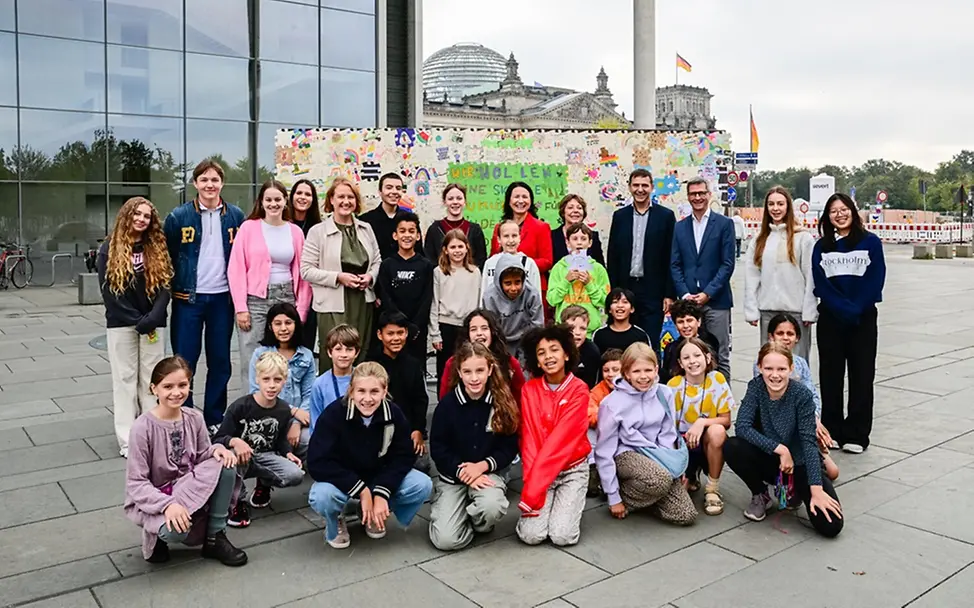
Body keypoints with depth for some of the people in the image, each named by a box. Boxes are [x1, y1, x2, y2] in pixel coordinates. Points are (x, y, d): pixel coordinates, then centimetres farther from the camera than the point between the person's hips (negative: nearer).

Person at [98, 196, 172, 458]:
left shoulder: (157, 247, 6)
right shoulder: (109, 249, 1)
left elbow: (165, 285, 1)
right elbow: (108, 290, -5)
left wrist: (154, 316, -14)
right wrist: (137, 321, -11)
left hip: (152, 322, 1)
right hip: (121, 324, -1)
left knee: (151, 379, 4)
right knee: (125, 379, 3)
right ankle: (128, 440, 6)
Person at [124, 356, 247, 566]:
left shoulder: (194, 418, -5)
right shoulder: (143, 427, -19)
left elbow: (201, 456, 5)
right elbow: (136, 484, -18)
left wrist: (216, 449, -18)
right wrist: (167, 504, -33)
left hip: (189, 489, 5)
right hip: (152, 499, -5)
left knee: (225, 465, -22)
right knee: (175, 530, -37)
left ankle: (215, 539, -9)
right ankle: (155, 535, 4)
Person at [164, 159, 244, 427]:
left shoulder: (236, 216, 4)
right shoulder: (178, 216, -1)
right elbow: (166, 256, 3)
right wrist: (172, 289, 0)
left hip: (222, 298, 2)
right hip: (188, 298, -2)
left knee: (220, 362, 9)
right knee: (184, 362, 3)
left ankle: (215, 420, 22)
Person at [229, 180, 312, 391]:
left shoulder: (295, 231, 10)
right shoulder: (248, 227, 2)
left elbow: (302, 273, 10)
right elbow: (236, 269, -1)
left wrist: (301, 309, 4)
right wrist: (241, 308, -8)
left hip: (286, 299, 2)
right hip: (255, 300, -2)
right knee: (252, 362, -4)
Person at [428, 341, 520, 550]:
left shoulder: (503, 402, -6)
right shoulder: (448, 403, -9)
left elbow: (510, 447, -2)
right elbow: (438, 449, -5)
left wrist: (483, 465, -17)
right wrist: (462, 473, -17)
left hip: (488, 472, 1)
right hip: (453, 475, -1)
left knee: (492, 507, -34)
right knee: (446, 540, -18)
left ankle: (479, 523, 3)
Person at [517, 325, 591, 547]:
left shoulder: (579, 390, -13)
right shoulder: (529, 390, -4)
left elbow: (560, 440, -20)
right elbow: (529, 440, -8)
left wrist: (532, 490, -24)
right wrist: (531, 488, -20)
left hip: (572, 470, -2)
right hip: (538, 472, 2)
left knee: (562, 536, -17)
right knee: (531, 535, -16)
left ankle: (570, 508, 14)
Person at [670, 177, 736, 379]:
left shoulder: (724, 224, 3)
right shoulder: (680, 227, 12)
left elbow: (728, 264, -3)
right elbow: (675, 265, 8)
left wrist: (708, 293, -11)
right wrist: (684, 293, -5)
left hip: (716, 301, -2)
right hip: (689, 301, 3)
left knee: (720, 356, 1)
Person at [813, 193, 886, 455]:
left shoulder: (870, 242, 2)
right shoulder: (821, 246, 7)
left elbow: (875, 281, -6)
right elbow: (820, 283, -2)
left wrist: (856, 309, -16)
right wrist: (843, 308, -14)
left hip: (863, 319, -2)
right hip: (830, 319, 2)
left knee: (861, 375, 2)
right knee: (830, 375, 5)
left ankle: (856, 434, 9)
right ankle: (832, 431, 15)